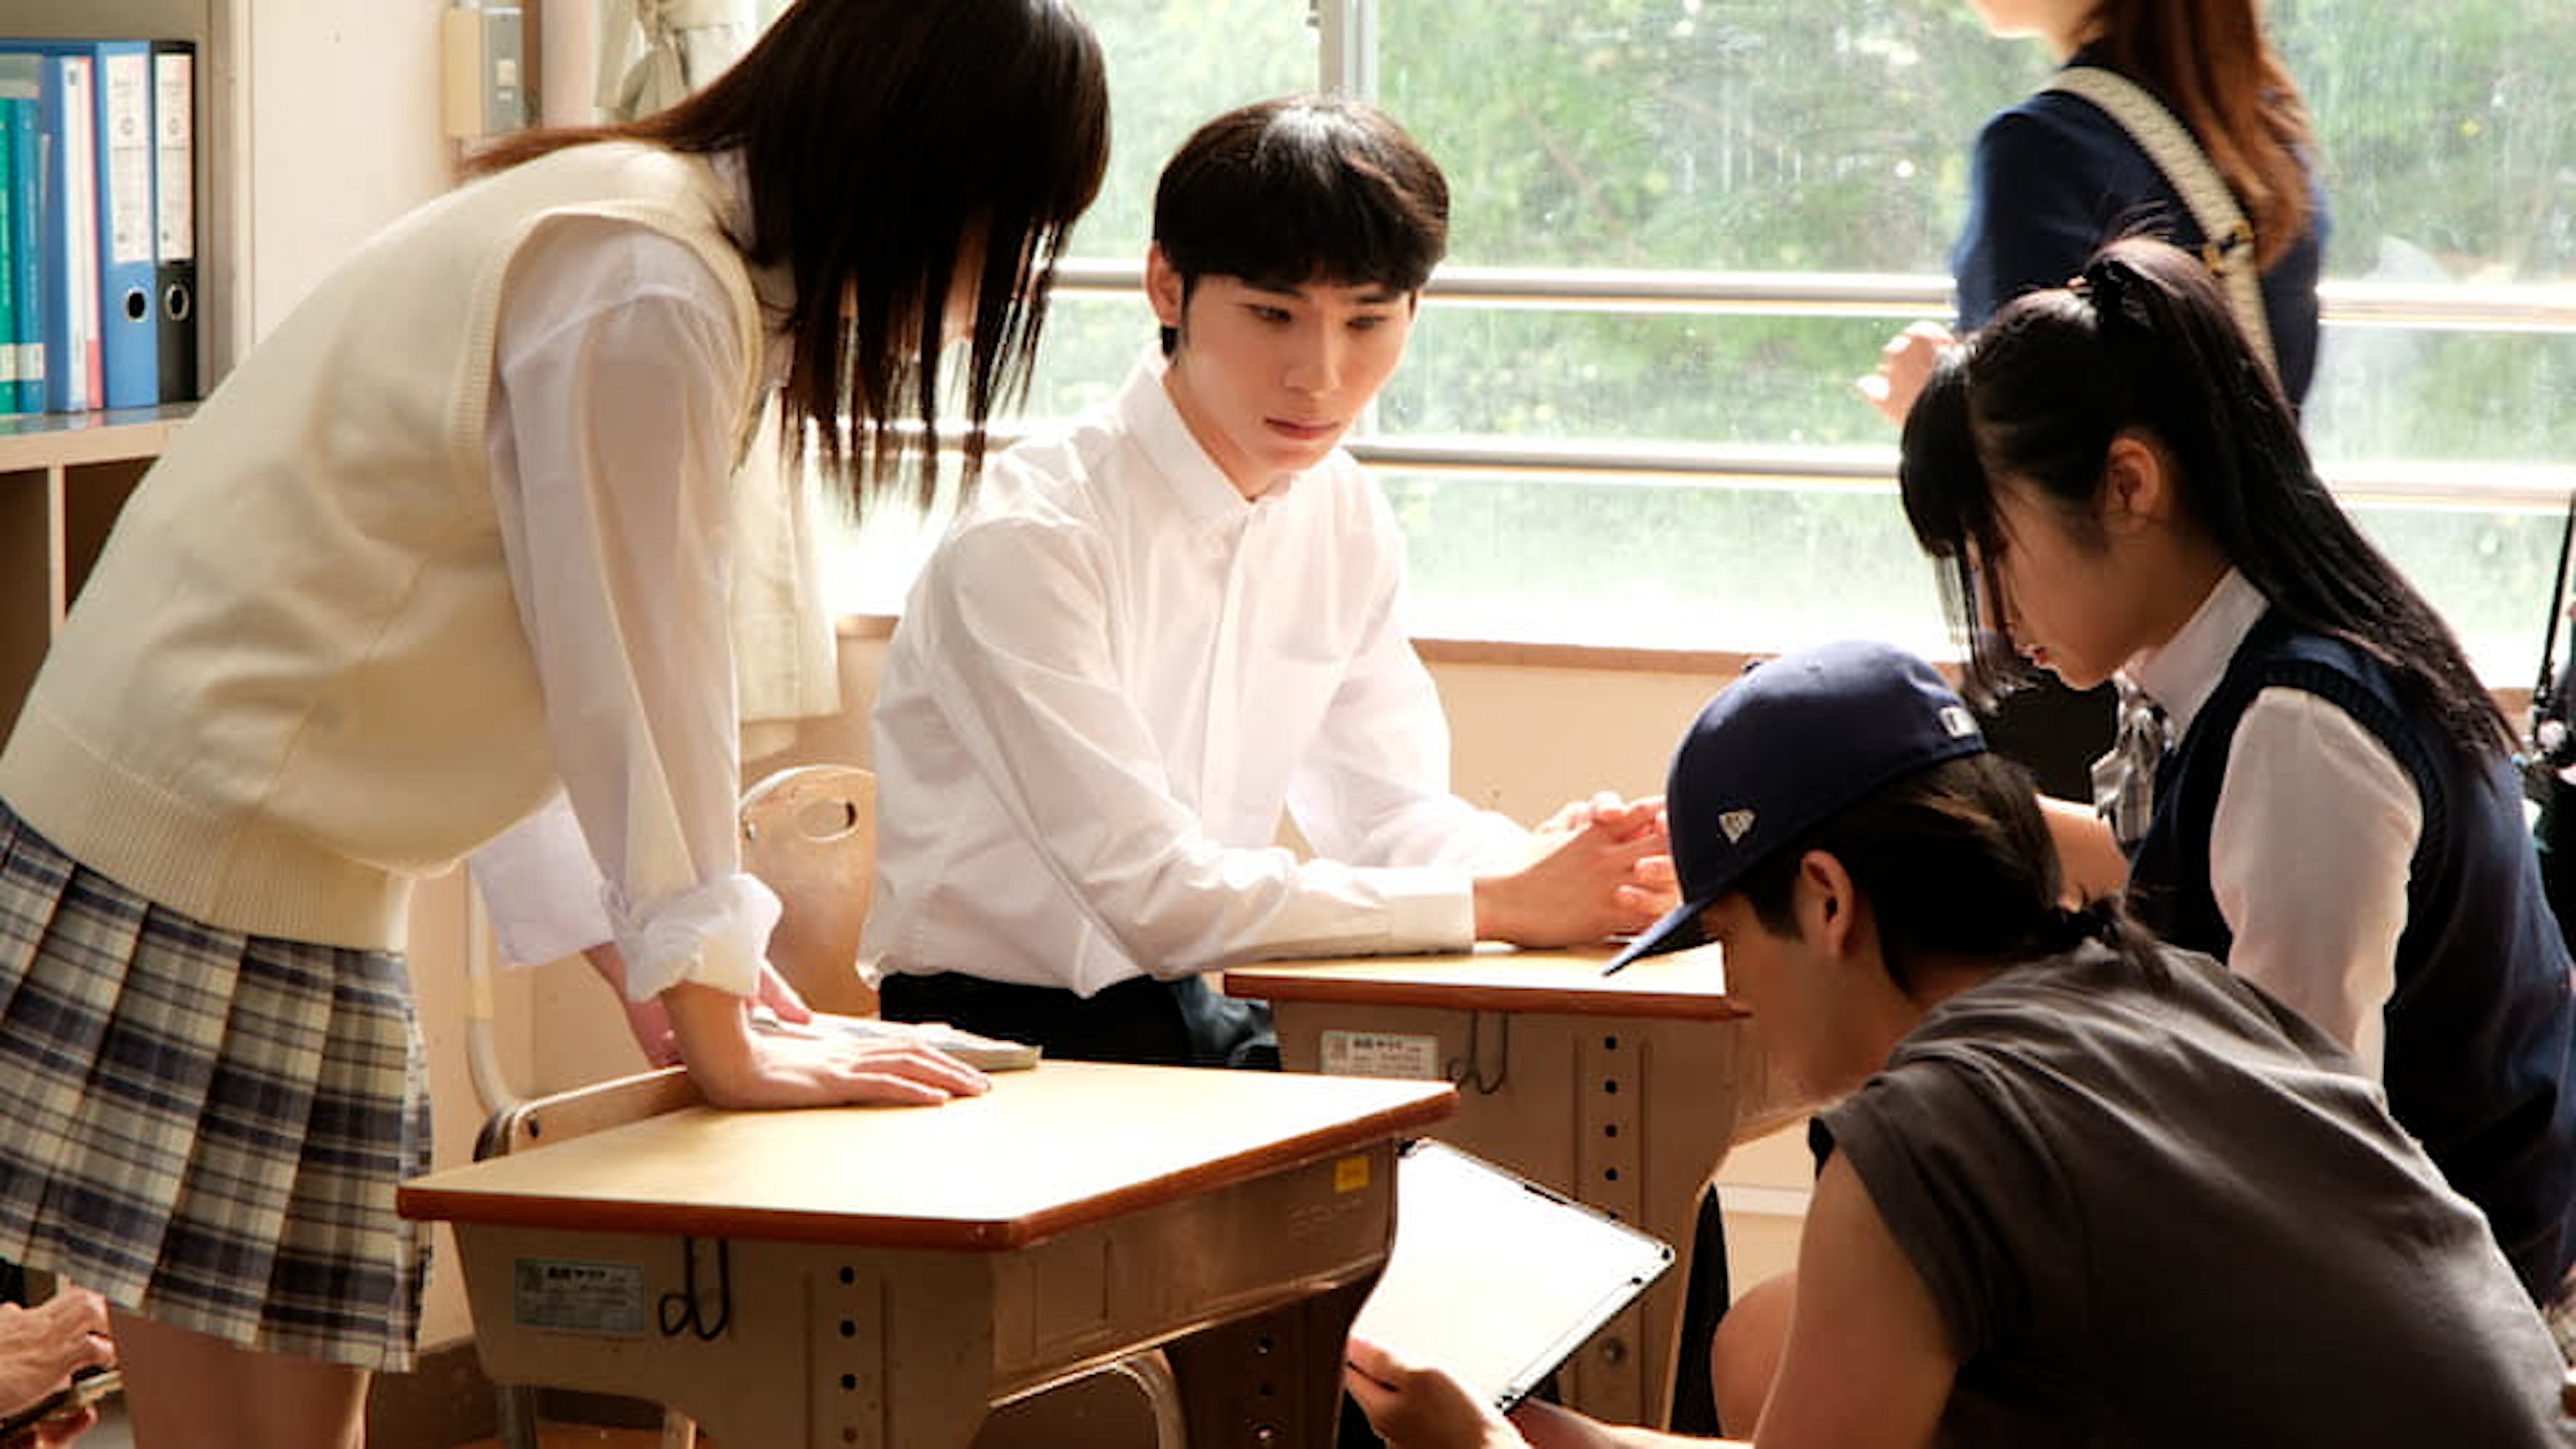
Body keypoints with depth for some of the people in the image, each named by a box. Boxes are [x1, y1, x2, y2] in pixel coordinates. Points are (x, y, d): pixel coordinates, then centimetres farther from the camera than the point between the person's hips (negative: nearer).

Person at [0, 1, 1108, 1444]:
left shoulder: (710, 267, 13)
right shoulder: (645, 297, -18)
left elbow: (628, 669, 17)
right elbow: (632, 673, -14)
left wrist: (707, 976, 15)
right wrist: (722, 1038, -5)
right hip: (199, 851, -10)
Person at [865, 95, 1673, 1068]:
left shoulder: (1340, 515, 6)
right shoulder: (1028, 541, -18)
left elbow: (1387, 809, 9)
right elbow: (1155, 894, -22)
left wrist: (1557, 865, -13)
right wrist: (1500, 904, -21)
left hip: (1198, 1024, 7)